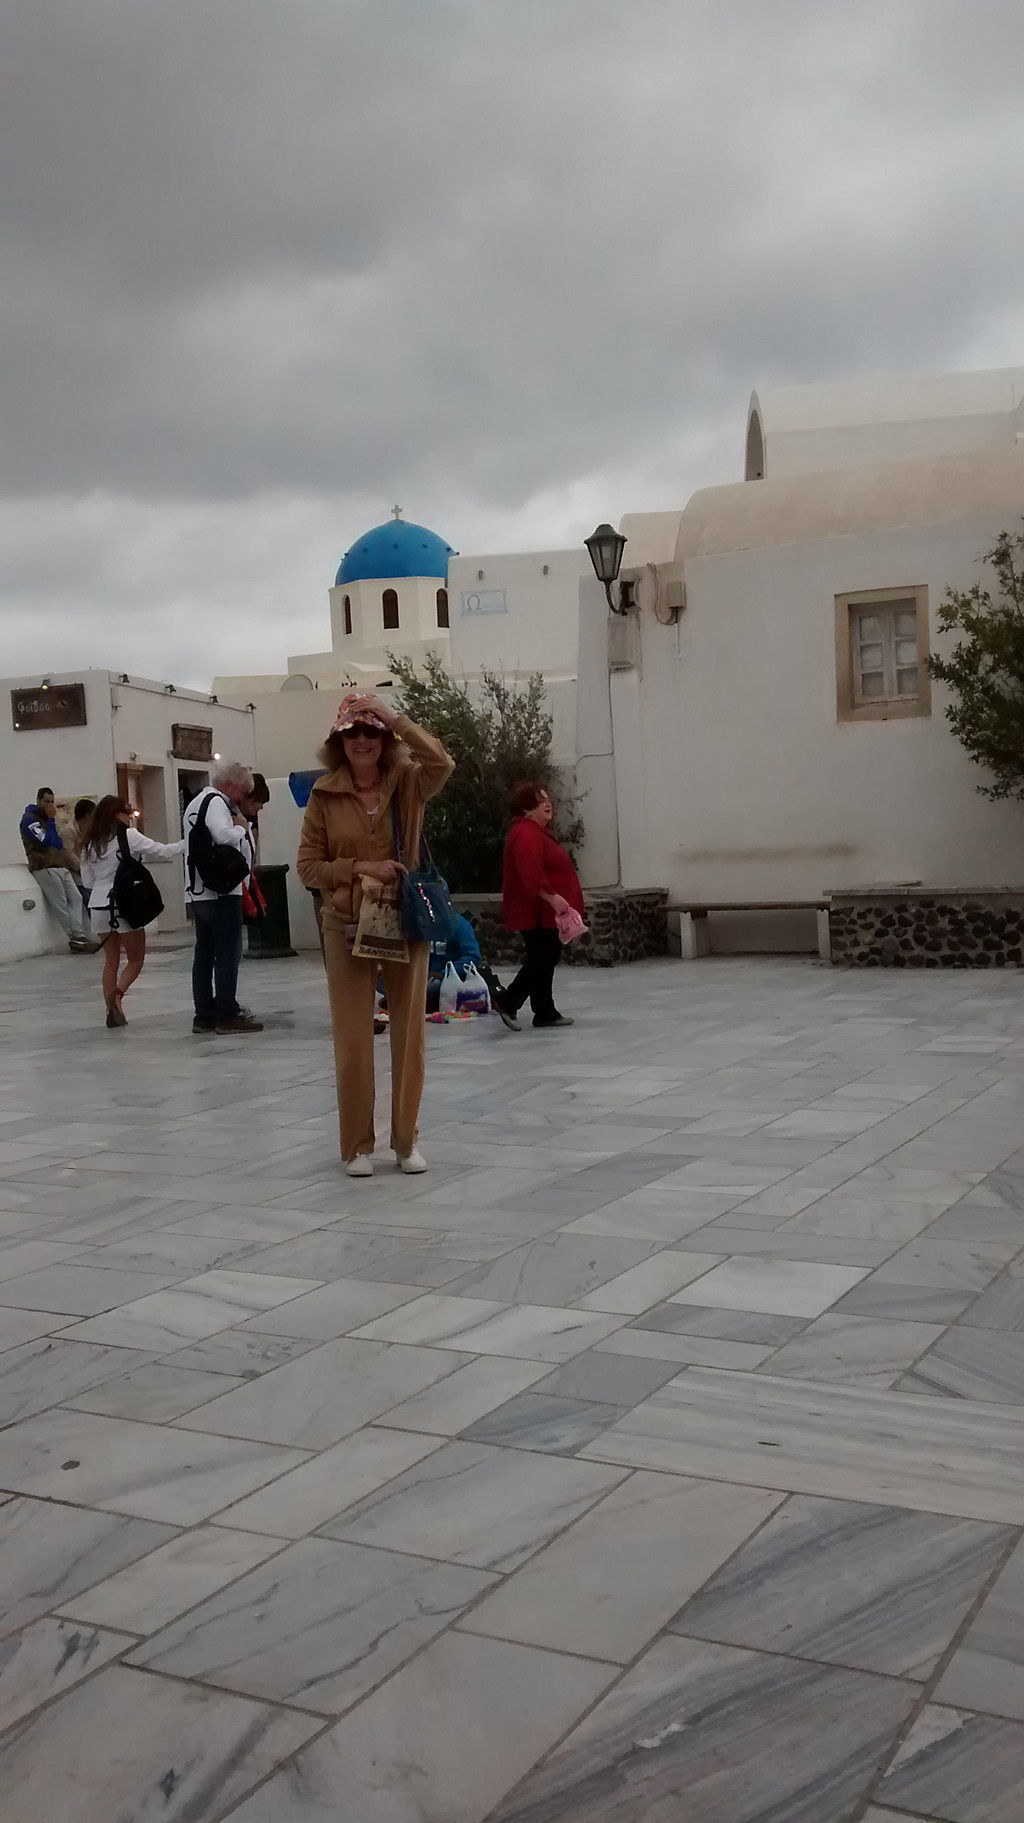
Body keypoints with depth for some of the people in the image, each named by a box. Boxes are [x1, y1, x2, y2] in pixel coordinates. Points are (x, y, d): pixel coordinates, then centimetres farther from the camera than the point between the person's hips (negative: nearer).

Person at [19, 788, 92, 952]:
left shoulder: (46, 818, 24)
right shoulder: (30, 819, -4)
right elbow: (47, 841, -15)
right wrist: (51, 820, -8)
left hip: (61, 867, 8)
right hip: (45, 868, -8)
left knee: (76, 898, -8)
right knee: (60, 906, -10)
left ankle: (78, 938, -16)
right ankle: (76, 939, -8)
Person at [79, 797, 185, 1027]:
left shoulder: (91, 844, 9)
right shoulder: (129, 836, -7)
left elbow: (87, 880, 12)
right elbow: (162, 851, -6)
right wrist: (187, 843, 4)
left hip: (98, 905, 5)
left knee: (111, 960, 13)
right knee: (136, 959, 6)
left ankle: (112, 1010, 8)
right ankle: (117, 994, -18)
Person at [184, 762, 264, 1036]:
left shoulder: (195, 803, 22)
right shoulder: (216, 802, -10)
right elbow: (223, 835, -27)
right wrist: (241, 828, -8)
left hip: (197, 891, 10)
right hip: (220, 891, -10)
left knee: (204, 952, 10)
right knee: (229, 951, -5)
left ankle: (204, 1015, 13)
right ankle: (227, 1014, -4)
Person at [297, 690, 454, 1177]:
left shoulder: (408, 782, -1)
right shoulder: (324, 795, -1)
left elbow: (442, 764, -24)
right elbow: (308, 867, -1)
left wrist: (393, 717, -23)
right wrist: (360, 868, -15)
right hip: (346, 927, 0)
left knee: (409, 1034, 8)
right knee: (352, 1038, 4)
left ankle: (406, 1139, 22)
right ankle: (357, 1145, 17)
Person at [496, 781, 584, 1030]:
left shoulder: (537, 831, 19)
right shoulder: (525, 834, -17)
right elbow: (531, 874, -28)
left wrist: (556, 899, 28)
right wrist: (553, 897, -30)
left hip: (545, 912, 11)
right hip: (537, 912, -11)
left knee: (544, 960, 11)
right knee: (541, 960, -8)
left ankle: (546, 1012, 15)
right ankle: (507, 1000, -2)